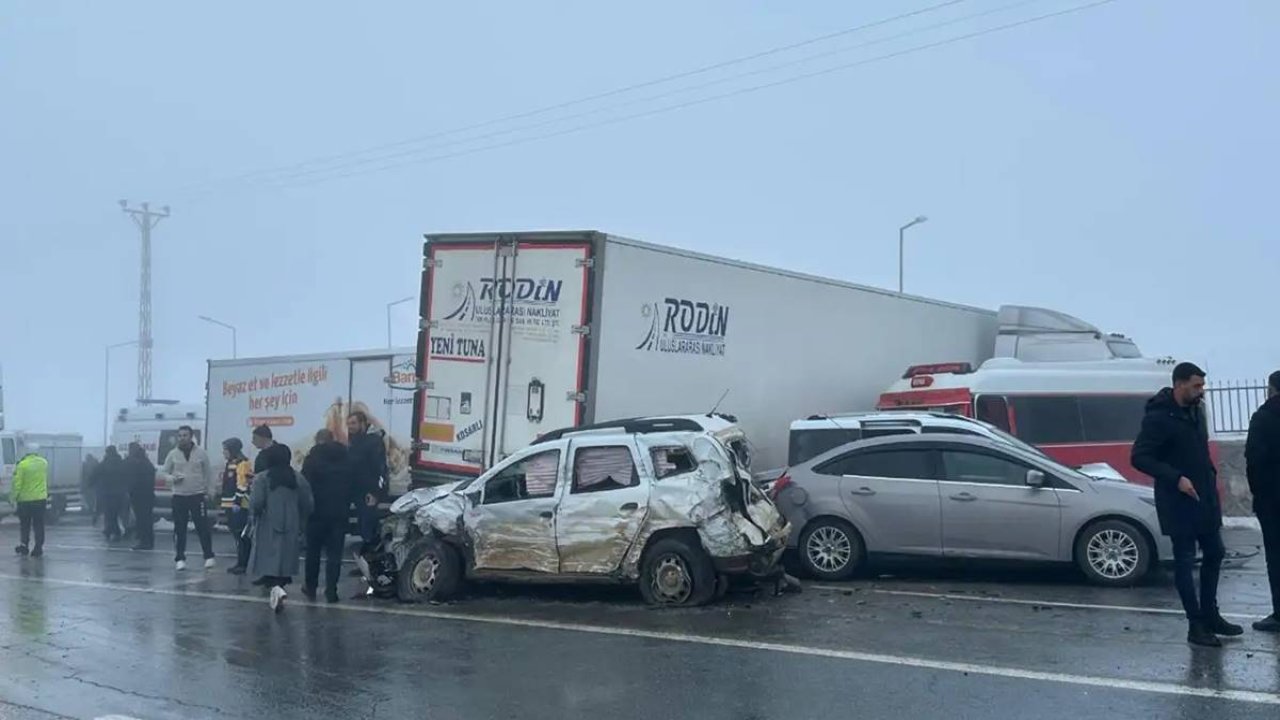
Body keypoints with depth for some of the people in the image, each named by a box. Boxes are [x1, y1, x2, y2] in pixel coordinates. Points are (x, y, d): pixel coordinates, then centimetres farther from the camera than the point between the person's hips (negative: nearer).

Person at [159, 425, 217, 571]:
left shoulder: (201, 453, 0)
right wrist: (172, 478, -12)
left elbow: (208, 473, 5)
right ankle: (180, 559, 11)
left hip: (198, 495, -2)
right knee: (179, 529, 3)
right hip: (179, 496, 2)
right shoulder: (173, 454, 3)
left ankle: (209, 557, 5)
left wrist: (207, 490, 1)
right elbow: (164, 472, 10)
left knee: (203, 527, -3)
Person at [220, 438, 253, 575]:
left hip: (239, 506, -11)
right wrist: (225, 504, 26)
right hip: (231, 505, 11)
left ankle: (242, 565, -8)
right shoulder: (230, 463, 18)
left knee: (242, 536, -9)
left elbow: (242, 485, -20)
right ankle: (240, 563, 19)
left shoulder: (242, 463, -14)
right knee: (236, 535, 13)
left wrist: (237, 502, -23)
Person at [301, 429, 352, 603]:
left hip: (317, 511, -2)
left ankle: (310, 587, 21)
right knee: (334, 553, 2)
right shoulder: (346, 458, 6)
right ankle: (331, 591, -2)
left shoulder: (312, 458, -5)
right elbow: (353, 485, 8)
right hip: (340, 512, 2)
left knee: (313, 551, 13)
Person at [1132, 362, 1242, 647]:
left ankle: (1210, 615, 29)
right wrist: (1176, 478, -24)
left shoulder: (1195, 411, 9)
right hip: (1178, 502, -8)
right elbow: (1139, 457, -18)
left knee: (1214, 553, 15)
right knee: (1185, 561, -1)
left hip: (1205, 498, 8)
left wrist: (1212, 475, 8)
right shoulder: (1158, 418, -16)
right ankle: (1196, 625, 6)